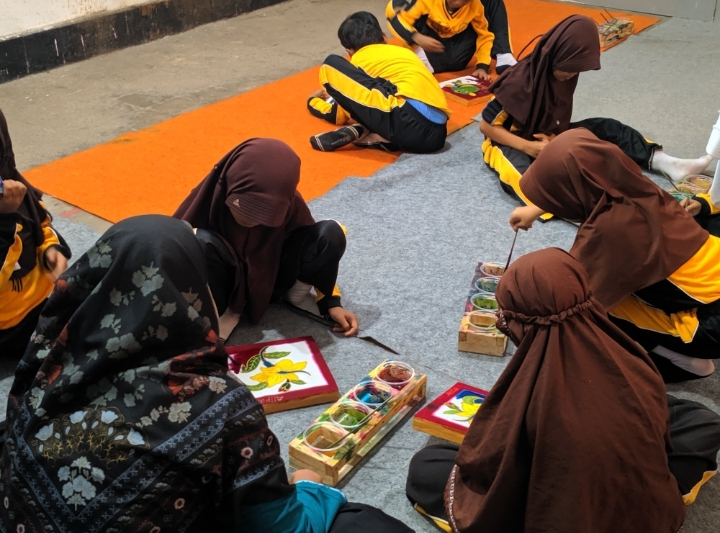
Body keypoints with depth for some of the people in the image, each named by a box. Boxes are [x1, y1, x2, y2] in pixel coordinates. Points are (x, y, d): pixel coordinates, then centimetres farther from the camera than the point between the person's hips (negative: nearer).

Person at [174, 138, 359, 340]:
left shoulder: (290, 203, -21)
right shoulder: (210, 198, -26)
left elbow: (318, 243, -6)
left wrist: (331, 302, -8)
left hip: (269, 279, 2)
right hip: (226, 282, -1)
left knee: (331, 234, -22)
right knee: (202, 243, -36)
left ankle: (296, 289, 2)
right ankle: (220, 313, -14)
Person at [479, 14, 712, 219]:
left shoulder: (565, 73, -6)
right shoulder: (521, 81, -26)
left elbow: (560, 118, 7)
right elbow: (486, 125, -22)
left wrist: (556, 138, -16)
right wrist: (528, 147, -29)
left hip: (547, 137, 7)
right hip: (513, 142, -7)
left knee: (607, 128, -2)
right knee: (522, 175, -42)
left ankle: (668, 163, -9)